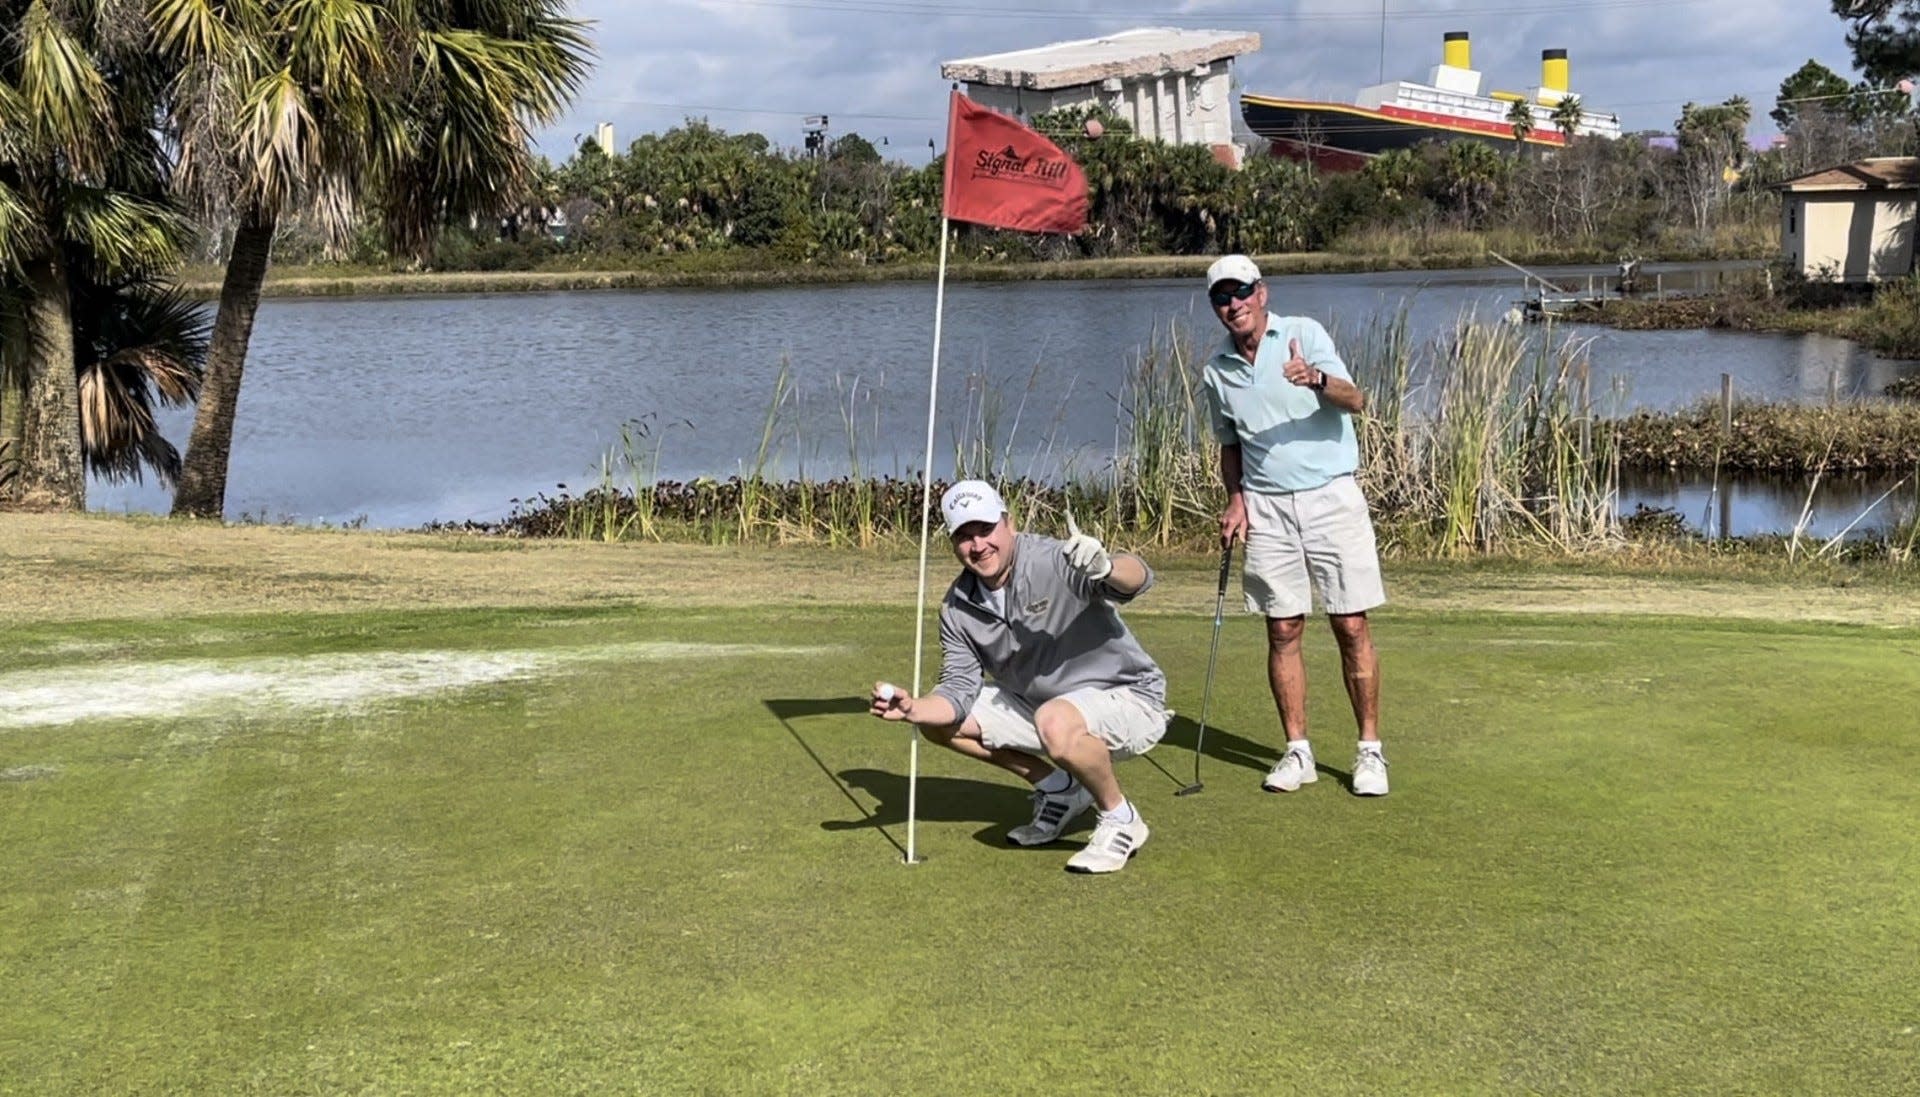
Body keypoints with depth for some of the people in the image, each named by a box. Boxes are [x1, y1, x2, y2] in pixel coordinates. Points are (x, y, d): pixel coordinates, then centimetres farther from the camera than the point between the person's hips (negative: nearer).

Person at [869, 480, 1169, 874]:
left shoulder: (1056, 562, -24)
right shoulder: (957, 607, -4)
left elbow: (1139, 577, -39)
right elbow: (959, 691, -3)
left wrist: (1106, 568, -63)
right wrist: (912, 709, -24)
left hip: (1129, 700, -7)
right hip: (1038, 705, 8)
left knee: (1056, 722, -39)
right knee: (939, 720, 1)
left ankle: (1121, 819, -10)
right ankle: (1059, 790, 13)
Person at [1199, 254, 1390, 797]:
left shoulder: (1304, 334, -4)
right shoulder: (1216, 371, 9)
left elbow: (1355, 400, -16)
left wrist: (1318, 380, -37)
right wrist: (1235, 499, 5)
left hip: (1331, 497, -3)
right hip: (1266, 508, 3)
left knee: (1352, 628, -2)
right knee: (1283, 632, 4)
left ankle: (1370, 751, 7)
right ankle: (1297, 752, 13)